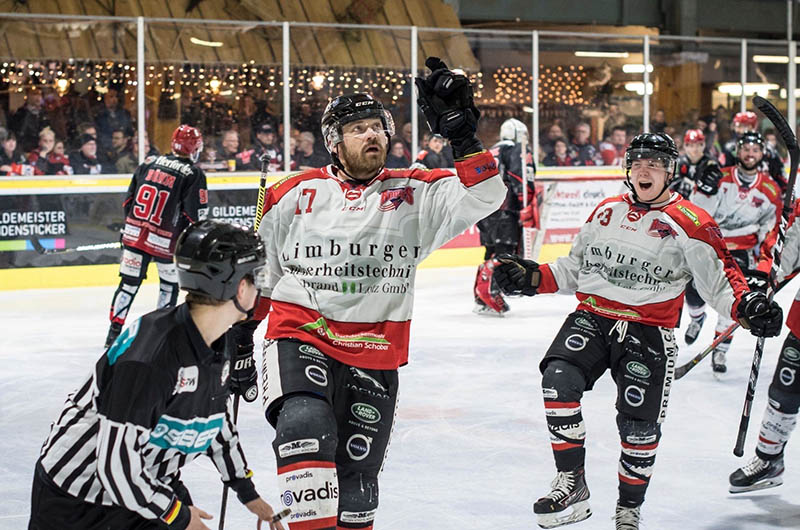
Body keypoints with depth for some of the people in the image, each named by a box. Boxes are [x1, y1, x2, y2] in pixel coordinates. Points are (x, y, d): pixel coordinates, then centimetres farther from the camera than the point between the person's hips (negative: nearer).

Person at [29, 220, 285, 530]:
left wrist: (248, 493, 22)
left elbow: (219, 422, 15)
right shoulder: (149, 356, -30)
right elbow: (116, 465, -29)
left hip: (149, 485, 8)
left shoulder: (217, 347, -2)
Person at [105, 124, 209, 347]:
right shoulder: (193, 174, -7)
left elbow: (128, 200, 13)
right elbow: (196, 215, -11)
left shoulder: (149, 163, 8)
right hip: (165, 242, -4)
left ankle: (114, 331, 11)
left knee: (129, 282, 11)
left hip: (134, 234, 4)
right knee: (170, 285, 14)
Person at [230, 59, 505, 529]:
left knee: (357, 480, 9)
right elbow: (260, 269, 13)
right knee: (306, 426, -30)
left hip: (375, 355, 2)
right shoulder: (294, 196, 1)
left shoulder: (414, 195, 1)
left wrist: (462, 133, -24)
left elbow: (485, 196, -12)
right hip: (300, 337, -2)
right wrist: (240, 330, 15)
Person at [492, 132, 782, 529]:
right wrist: (532, 278, 8)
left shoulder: (691, 223, -2)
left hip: (648, 332, -3)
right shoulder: (606, 212, 14)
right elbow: (574, 269, 21)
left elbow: (720, 280, -4)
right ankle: (572, 486, -15)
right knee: (558, 380, -23)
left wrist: (746, 306, -24)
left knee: (639, 425, -6)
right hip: (591, 318, 3)